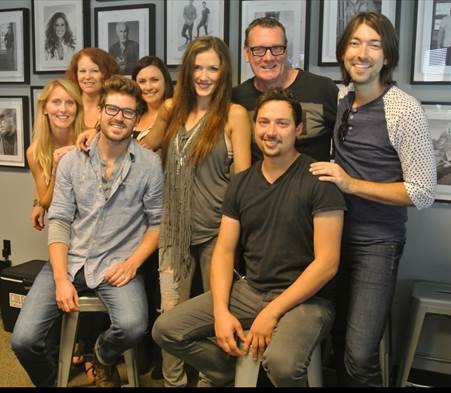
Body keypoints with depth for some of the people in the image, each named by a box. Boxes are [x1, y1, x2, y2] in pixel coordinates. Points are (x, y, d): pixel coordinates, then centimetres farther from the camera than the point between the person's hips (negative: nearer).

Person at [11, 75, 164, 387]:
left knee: (133, 327, -30)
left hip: (117, 265, -2)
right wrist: (61, 278, -10)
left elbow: (158, 222, 2)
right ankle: (50, 379, 24)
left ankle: (104, 358, 9)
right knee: (23, 340, -12)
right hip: (69, 261, 2)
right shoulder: (72, 160, 4)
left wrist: (133, 262, -12)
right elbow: (59, 221, 1)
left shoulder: (150, 164, -3)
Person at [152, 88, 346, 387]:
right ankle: (226, 373, 20)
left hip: (305, 298, -5)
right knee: (166, 329, -4)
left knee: (282, 363, -36)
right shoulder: (241, 183, 7)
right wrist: (221, 310, -10)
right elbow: (224, 251, 6)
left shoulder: (319, 180, -12)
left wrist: (272, 312, -18)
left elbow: (327, 263, -16)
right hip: (249, 290, 6)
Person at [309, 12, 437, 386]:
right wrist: (329, 178, 1)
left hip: (376, 243, -6)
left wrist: (352, 184, -21)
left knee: (359, 355, -8)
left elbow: (423, 193, -18)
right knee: (339, 339, 18)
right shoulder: (339, 99, 3)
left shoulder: (404, 110, -16)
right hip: (336, 234, 6)